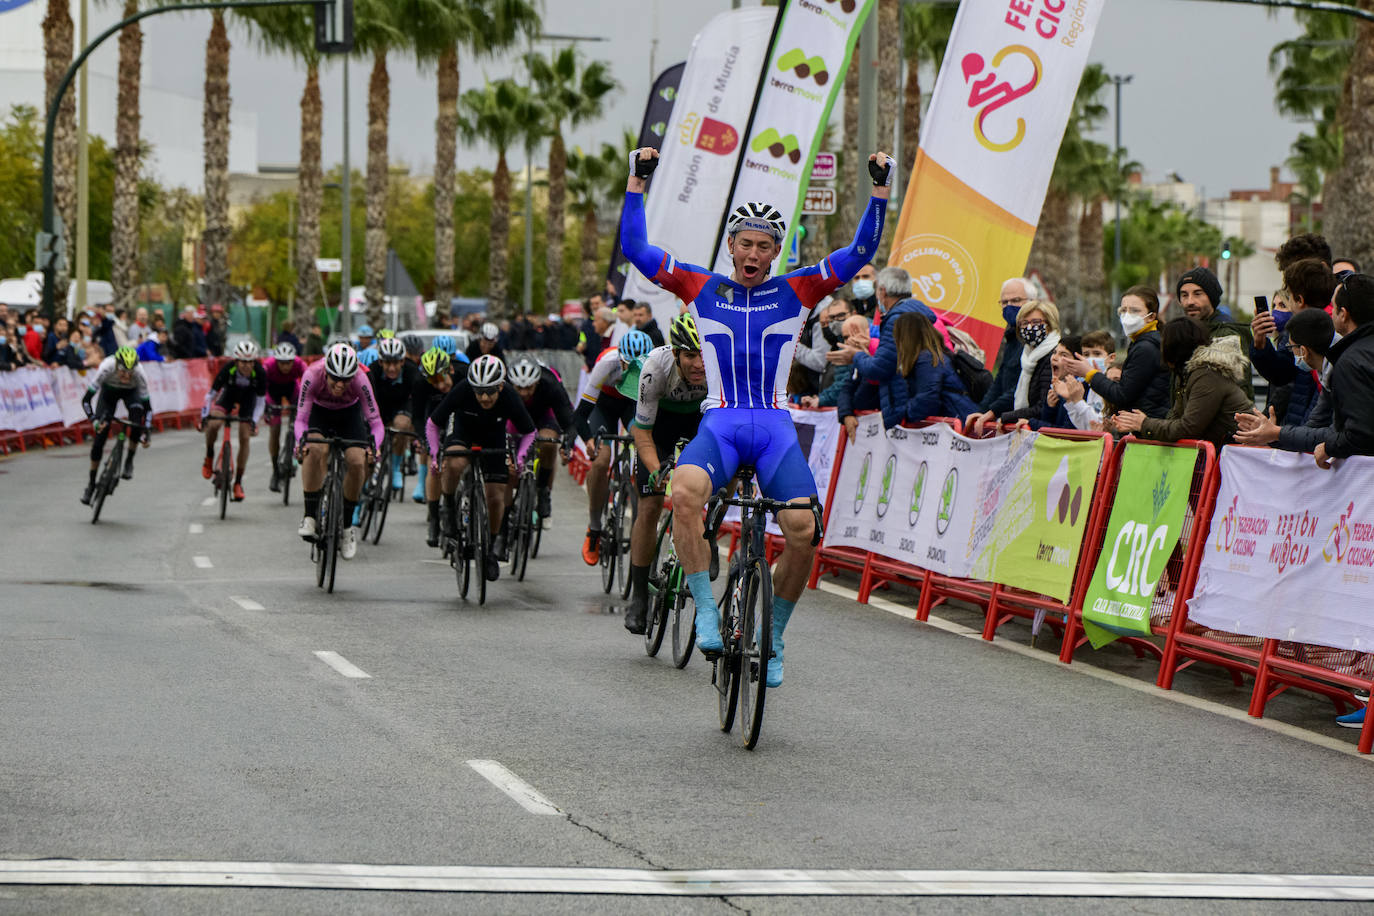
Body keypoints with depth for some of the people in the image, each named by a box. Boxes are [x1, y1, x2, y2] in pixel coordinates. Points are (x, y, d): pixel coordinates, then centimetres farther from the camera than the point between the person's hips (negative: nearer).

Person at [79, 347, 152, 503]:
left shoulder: (138, 373, -37)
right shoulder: (107, 368, -40)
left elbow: (147, 406, -29)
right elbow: (86, 399, -35)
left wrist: (146, 432, -39)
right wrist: (94, 420, -48)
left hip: (130, 392, 0)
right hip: (109, 390, 0)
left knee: (137, 417, -32)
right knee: (99, 435, -8)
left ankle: (129, 462, -12)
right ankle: (91, 483, 8)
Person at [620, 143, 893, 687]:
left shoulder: (797, 292, 10)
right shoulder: (702, 290, 10)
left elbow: (859, 254, 7)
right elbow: (636, 250, 7)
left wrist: (881, 190, -2)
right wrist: (636, 183, 1)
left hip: (775, 428, 1)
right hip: (720, 423, -1)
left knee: (803, 532, -18)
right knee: (684, 494, -33)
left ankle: (773, 637, 5)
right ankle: (707, 613, -25)